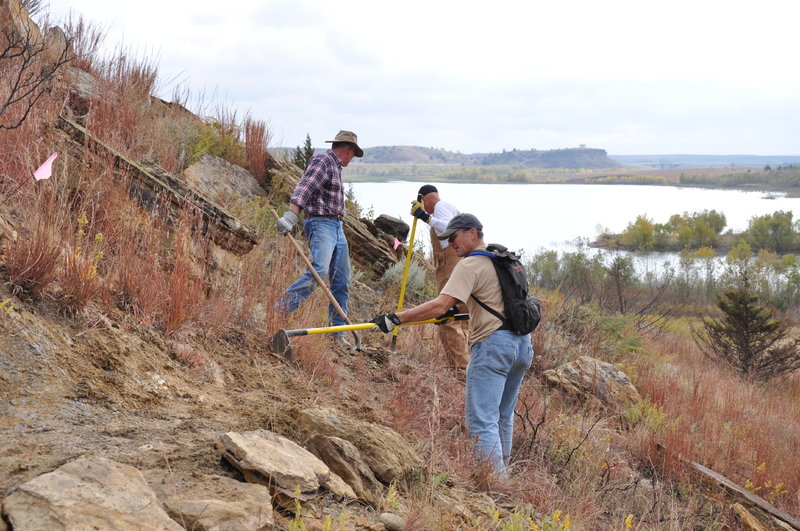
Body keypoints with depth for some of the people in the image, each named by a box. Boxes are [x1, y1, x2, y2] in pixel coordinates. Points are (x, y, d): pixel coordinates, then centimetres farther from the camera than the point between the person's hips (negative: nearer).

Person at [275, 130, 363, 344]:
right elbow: (304, 188, -22)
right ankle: (279, 312, -30)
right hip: (321, 224, -10)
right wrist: (290, 216, -35)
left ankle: (338, 333, 10)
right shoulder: (322, 161, -7)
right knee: (318, 271, -28)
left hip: (337, 228, 10)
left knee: (342, 282, 7)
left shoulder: (335, 167, 24)